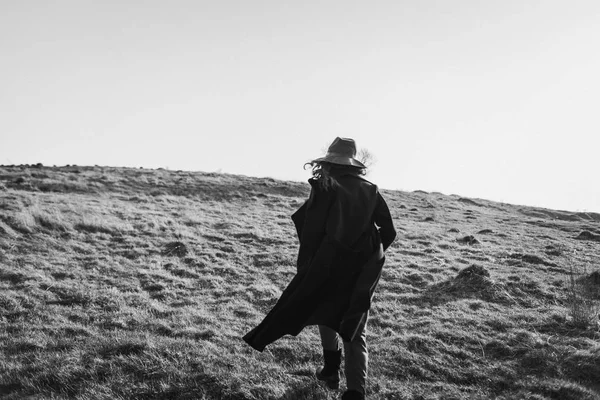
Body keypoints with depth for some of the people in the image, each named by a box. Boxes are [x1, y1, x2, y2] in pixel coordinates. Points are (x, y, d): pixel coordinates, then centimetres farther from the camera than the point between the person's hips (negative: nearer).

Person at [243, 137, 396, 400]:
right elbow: (389, 232, 8)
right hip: (363, 273, 3)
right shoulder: (370, 191, 8)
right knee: (355, 331, 8)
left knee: (324, 310, 25)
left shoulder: (325, 188, -3)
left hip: (329, 265, -2)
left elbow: (311, 231, -9)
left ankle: (331, 368, 24)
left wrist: (304, 268, -3)